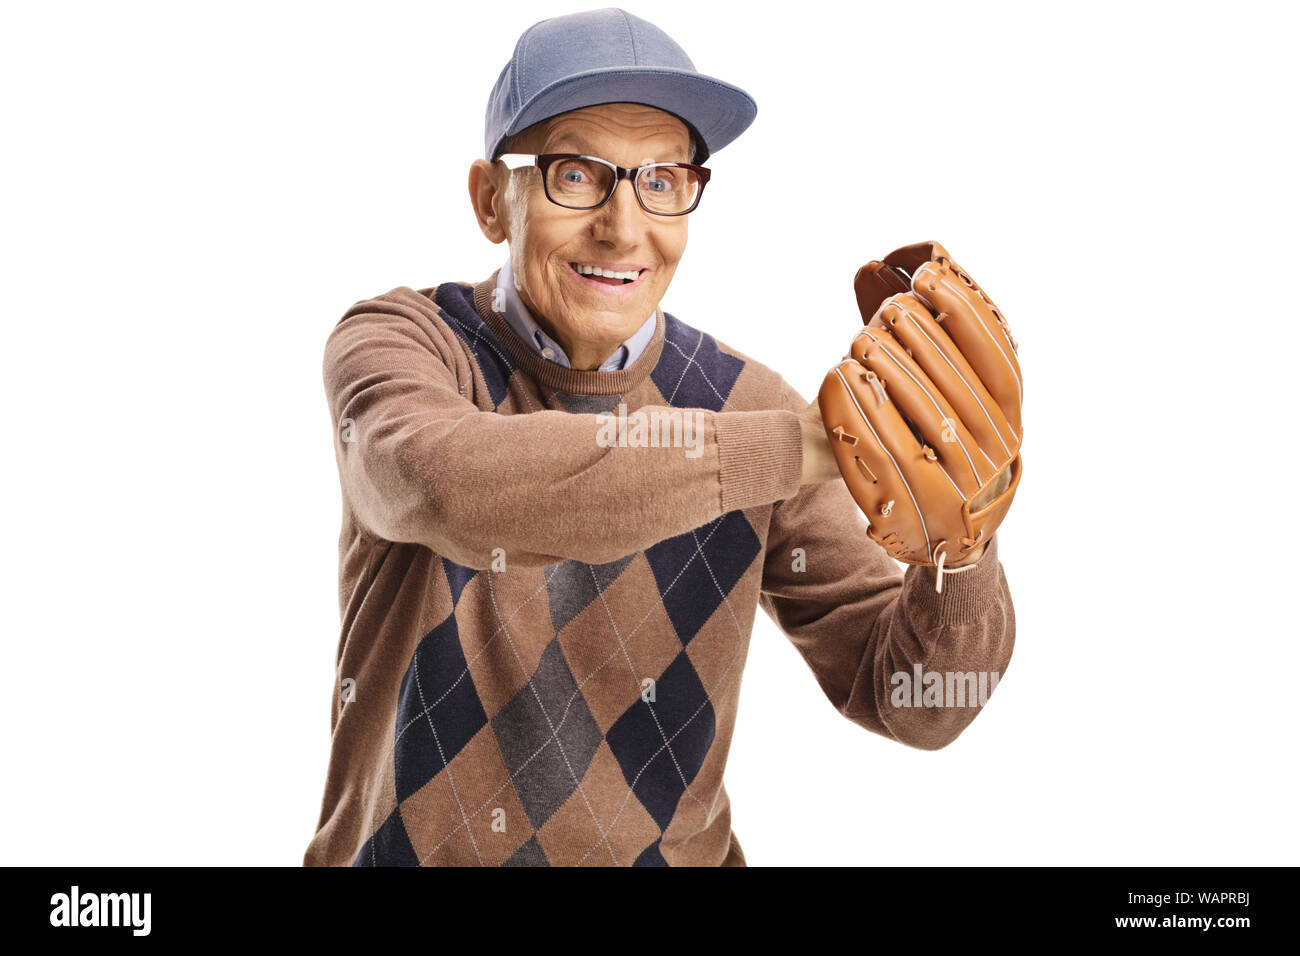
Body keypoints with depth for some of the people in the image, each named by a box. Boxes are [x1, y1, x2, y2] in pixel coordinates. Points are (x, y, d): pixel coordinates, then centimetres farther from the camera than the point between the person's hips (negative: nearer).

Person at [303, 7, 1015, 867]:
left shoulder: (745, 405, -4)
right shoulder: (395, 345, -8)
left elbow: (911, 702, -4)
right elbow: (446, 483, -31)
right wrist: (807, 443, -32)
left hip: (671, 848, 1)